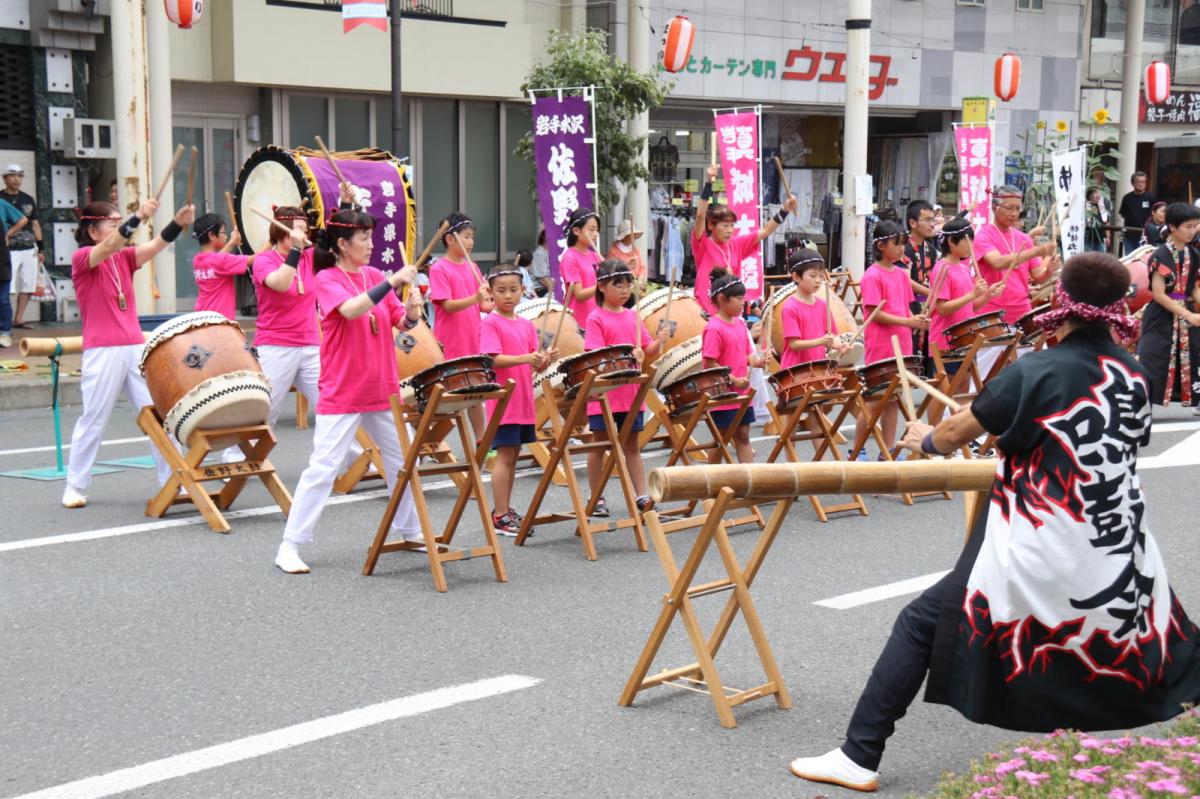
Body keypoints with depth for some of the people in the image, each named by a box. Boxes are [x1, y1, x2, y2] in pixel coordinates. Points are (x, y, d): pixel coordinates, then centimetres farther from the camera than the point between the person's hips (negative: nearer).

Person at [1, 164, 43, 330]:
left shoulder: (28, 199, 14)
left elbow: (35, 224, 18)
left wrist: (41, 248, 13)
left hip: (29, 250, 6)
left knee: (28, 285, 6)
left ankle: (18, 318, 14)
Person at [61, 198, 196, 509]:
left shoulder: (125, 258, 13)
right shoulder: (81, 259, -3)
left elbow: (155, 246, -4)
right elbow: (110, 245, -24)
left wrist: (178, 223, -24)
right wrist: (138, 217, -38)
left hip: (136, 348, 5)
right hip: (102, 351, -5)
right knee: (93, 420, 1)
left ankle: (171, 480, 5)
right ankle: (75, 486, 14)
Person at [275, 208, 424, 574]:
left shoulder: (375, 276, 7)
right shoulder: (325, 280, -10)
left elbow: (402, 323, 8)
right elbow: (351, 309, -29)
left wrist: (411, 311, -14)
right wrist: (392, 282, -30)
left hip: (382, 390, 6)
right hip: (342, 393, -6)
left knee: (403, 461, 16)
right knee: (322, 469, -9)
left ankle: (411, 530, 33)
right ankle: (289, 546, -3)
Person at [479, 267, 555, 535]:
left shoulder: (527, 325, 12)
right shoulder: (490, 323, -7)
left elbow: (535, 364, 11)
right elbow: (494, 359, -18)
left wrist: (545, 360, -11)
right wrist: (524, 358, -31)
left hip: (524, 401, 7)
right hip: (503, 400, -7)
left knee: (513, 455, 12)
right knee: (505, 455, -6)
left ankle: (504, 510, 21)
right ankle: (500, 517, -2)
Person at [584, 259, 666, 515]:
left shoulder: (633, 317, 9)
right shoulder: (596, 319, -7)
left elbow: (648, 350, 10)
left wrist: (659, 341, -10)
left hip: (631, 392, 5)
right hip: (604, 394, -5)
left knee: (632, 445, 11)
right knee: (600, 445, 5)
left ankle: (641, 495, 13)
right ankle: (597, 499, 14)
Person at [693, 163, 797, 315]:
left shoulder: (736, 244, 8)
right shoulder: (703, 245, -7)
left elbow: (764, 232, 8)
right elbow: (700, 216, -20)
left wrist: (785, 210, -3)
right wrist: (708, 184, -29)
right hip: (707, 312, -6)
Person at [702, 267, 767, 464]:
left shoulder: (740, 324, 8)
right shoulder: (714, 329, -16)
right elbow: (710, 364, -18)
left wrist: (755, 360, -6)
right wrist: (734, 380, -20)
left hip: (742, 393, 7)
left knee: (743, 437, 11)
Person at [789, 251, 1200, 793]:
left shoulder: (1034, 373, -11)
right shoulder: (1134, 377, 3)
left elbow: (954, 434, -1)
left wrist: (925, 440, 23)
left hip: (1041, 557, -5)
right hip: (1123, 561, 5)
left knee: (921, 623, 5)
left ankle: (859, 757, 4)